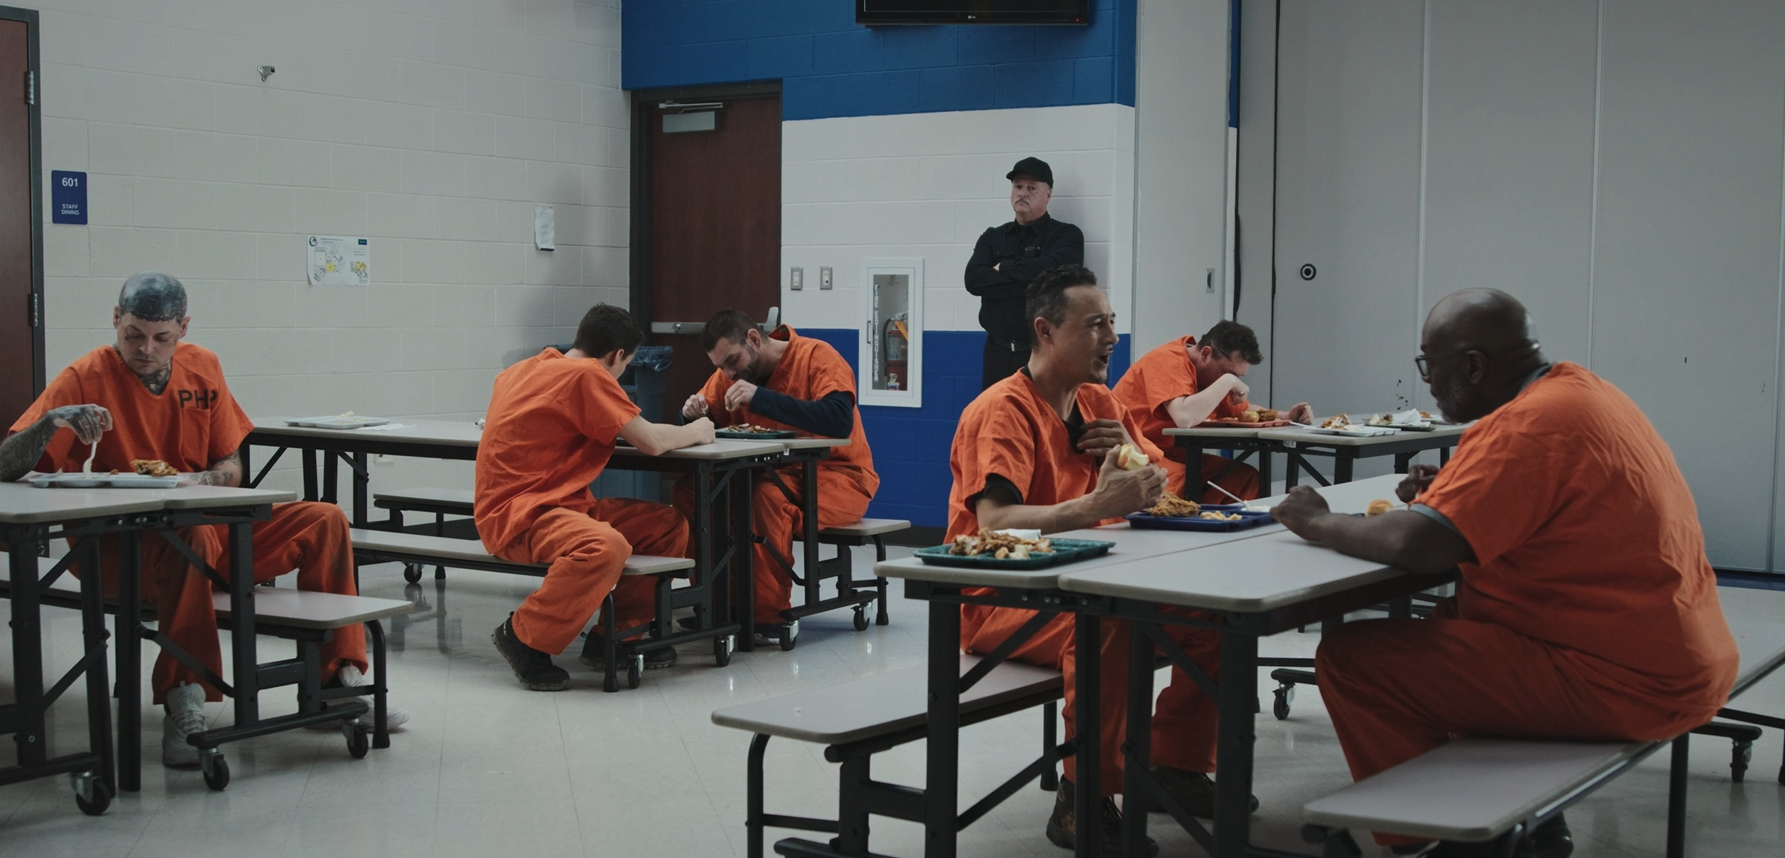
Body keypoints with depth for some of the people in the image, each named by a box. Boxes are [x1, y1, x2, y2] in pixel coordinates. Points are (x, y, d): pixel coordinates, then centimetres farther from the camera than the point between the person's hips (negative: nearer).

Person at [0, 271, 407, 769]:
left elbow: (232, 470, 9)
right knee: (189, 536, -38)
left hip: (210, 528, 6)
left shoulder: (202, 367, 6)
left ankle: (337, 684, -1)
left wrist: (197, 482, -14)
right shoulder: (87, 377, -8)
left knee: (325, 521, -7)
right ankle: (183, 709, -37)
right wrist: (53, 419, -34)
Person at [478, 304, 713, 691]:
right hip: (517, 515, -10)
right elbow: (651, 442, -15)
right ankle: (523, 637, -17)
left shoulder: (531, 367, 13)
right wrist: (695, 432, 4)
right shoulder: (586, 375, -14)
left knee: (670, 525, 7)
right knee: (606, 546, -39)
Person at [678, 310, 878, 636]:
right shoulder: (730, 373, 5)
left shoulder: (816, 356, -14)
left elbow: (839, 421, -30)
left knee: (769, 496, -36)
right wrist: (694, 412, -12)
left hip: (837, 477, -7)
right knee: (691, 489, -14)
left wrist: (760, 397, -33)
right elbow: (705, 422, 14)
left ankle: (770, 614, -24)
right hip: (778, 474, 7)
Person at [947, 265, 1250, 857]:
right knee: (1110, 625, -36)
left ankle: (1178, 765, 10)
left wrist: (1132, 454, -6)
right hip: (1000, 602, -8)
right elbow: (994, 522, -29)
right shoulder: (1005, 411, -15)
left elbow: (1162, 485, 17)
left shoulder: (1099, 404, 10)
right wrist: (1096, 507, -41)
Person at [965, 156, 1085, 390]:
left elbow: (1050, 271, -18)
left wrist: (1004, 268, -3)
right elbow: (974, 279, -2)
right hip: (998, 353, 4)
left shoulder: (1067, 236, 3)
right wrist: (1028, 282, -10)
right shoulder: (992, 237, 15)